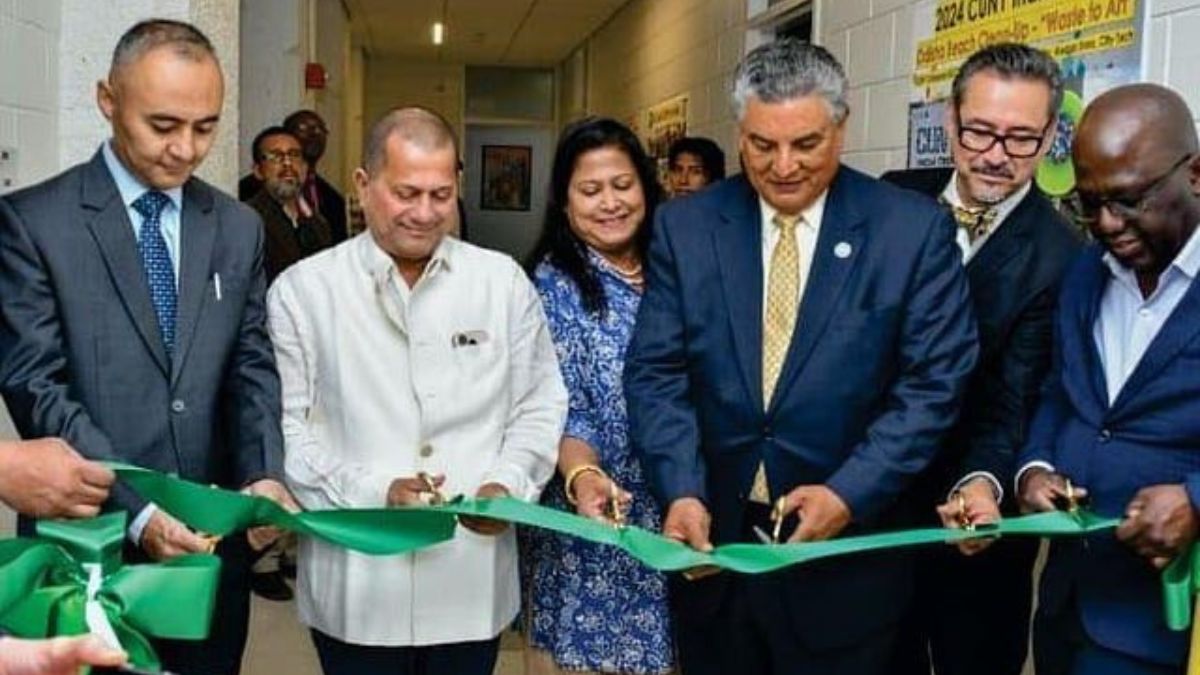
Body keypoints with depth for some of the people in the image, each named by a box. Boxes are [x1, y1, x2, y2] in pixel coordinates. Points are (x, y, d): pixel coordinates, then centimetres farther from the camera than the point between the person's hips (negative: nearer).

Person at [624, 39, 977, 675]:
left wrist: (851, 492, -17)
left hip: (847, 555, -2)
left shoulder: (915, 229, -6)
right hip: (711, 540, 2)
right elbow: (657, 372, -2)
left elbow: (935, 380, -7)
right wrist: (680, 490, -15)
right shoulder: (684, 226, 0)